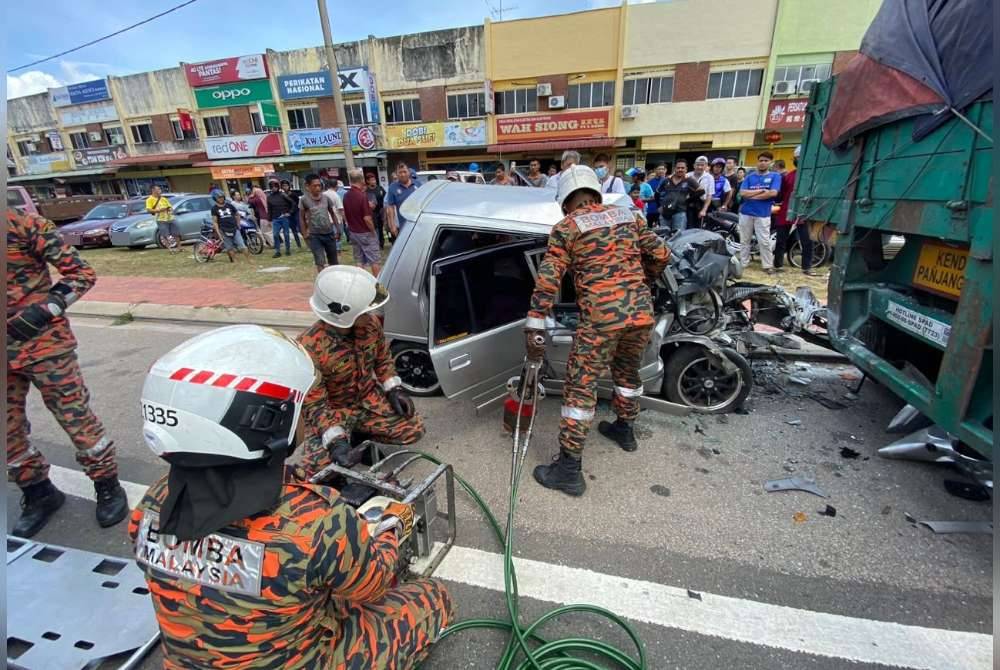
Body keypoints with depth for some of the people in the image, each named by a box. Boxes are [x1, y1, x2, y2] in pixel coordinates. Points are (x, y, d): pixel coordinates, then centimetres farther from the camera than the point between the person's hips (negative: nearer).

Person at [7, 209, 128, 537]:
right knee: (10, 430, 13)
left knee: (75, 416, 1)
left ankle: (108, 487, 18)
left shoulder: (23, 225, -9)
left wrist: (43, 309, -21)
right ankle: (39, 493, 32)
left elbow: (81, 272, -10)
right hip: (10, 348, 6)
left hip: (43, 342, -6)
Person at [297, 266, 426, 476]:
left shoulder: (371, 324, -13)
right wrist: (335, 441, -34)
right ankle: (346, 438, 10)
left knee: (414, 428, -12)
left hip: (369, 400, 5)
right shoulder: (310, 347, -29)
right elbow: (314, 404, -23)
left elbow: (383, 358, 6)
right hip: (334, 411, -4)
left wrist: (394, 389, -8)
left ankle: (358, 433, 10)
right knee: (319, 468, -25)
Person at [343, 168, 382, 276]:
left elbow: (345, 215, 11)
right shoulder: (362, 195, -20)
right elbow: (367, 218, -22)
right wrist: (373, 231, -10)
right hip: (365, 233, -7)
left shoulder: (346, 196, 2)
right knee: (375, 259, 3)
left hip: (353, 232, 7)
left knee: (359, 261, 13)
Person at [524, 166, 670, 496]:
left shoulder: (566, 227, 2)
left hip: (602, 317, -5)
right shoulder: (628, 216, 16)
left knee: (580, 387, 2)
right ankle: (625, 430, 48)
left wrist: (534, 325, -7)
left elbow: (548, 278, -8)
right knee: (627, 371, 28)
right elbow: (661, 254, 17)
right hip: (642, 311, 6)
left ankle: (569, 471, 8)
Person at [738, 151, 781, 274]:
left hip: (763, 214, -2)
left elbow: (773, 193, -11)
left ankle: (768, 265, 7)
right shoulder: (750, 176, 8)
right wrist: (761, 191, -9)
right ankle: (743, 263, 18)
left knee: (764, 242, -2)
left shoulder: (775, 176, 3)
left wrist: (752, 195, -8)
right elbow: (742, 193, -5)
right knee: (744, 240, 9)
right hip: (746, 213, 2)